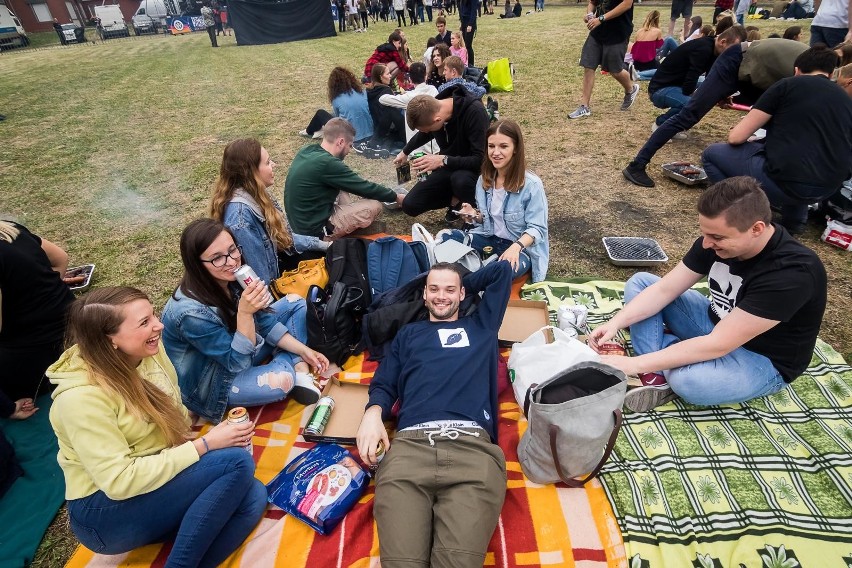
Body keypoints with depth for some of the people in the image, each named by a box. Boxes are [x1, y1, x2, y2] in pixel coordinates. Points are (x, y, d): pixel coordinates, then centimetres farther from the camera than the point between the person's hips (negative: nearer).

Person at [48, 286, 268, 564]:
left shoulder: (151, 352, -5)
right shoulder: (80, 397, -24)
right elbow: (119, 482, -25)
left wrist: (215, 433, -11)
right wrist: (205, 445, -24)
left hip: (159, 480, 7)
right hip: (107, 511, -6)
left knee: (252, 497, -16)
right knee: (236, 462, -24)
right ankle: (179, 563, -12)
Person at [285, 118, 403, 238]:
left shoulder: (306, 151, 2)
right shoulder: (327, 163, -24)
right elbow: (364, 187, -13)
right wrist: (395, 197, 1)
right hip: (313, 229, -9)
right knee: (374, 206, -7)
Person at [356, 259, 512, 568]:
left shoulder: (480, 326, 29)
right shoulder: (408, 333, 31)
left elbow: (502, 270, 34)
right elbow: (384, 384, 21)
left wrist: (463, 285, 39)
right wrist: (373, 413, 0)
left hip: (472, 445, 0)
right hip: (409, 445, 1)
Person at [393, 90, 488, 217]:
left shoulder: (475, 112, -28)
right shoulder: (432, 109, -9)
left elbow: (481, 159, -30)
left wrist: (443, 160, -35)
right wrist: (405, 152, 29)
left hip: (471, 168, -6)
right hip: (447, 168, 6)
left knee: (460, 180, -42)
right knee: (410, 205, -7)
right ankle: (457, 198, 10)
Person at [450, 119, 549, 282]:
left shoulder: (532, 184, -16)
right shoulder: (484, 180, 2)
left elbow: (537, 228, -16)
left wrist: (516, 247, -34)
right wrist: (475, 215, -9)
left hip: (522, 247, -5)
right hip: (489, 239, 5)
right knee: (448, 237, -18)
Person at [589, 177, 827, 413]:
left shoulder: (791, 273, -33)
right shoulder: (717, 238, -14)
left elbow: (718, 345, -34)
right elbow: (665, 289, -8)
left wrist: (635, 364, -34)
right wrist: (615, 323, -23)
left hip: (764, 360, -7)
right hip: (718, 325, 7)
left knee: (688, 380, -39)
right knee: (639, 283, -4)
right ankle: (657, 377, -16)